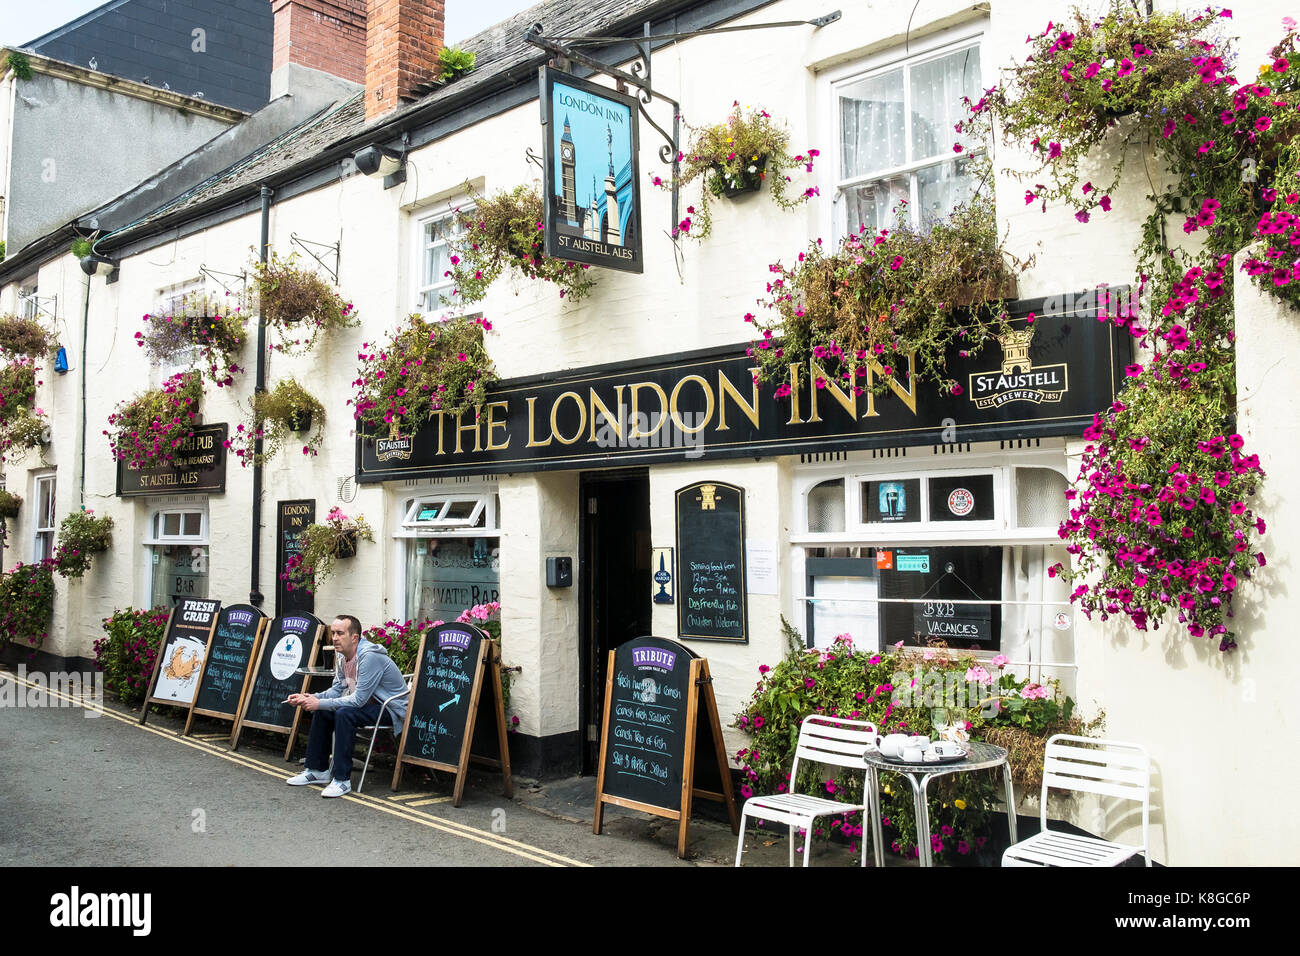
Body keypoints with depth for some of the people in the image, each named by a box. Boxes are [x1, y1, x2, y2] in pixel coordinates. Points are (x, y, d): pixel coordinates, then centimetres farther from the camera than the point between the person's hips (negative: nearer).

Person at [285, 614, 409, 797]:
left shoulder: (369, 656, -27)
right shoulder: (341, 655, 2)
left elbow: (358, 700, -28)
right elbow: (337, 690, 9)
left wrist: (320, 703, -25)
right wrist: (309, 698, -8)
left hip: (390, 709, -10)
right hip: (368, 703, 10)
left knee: (344, 713, -29)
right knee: (322, 711, 4)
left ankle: (342, 779, -22)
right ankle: (318, 770, 16)